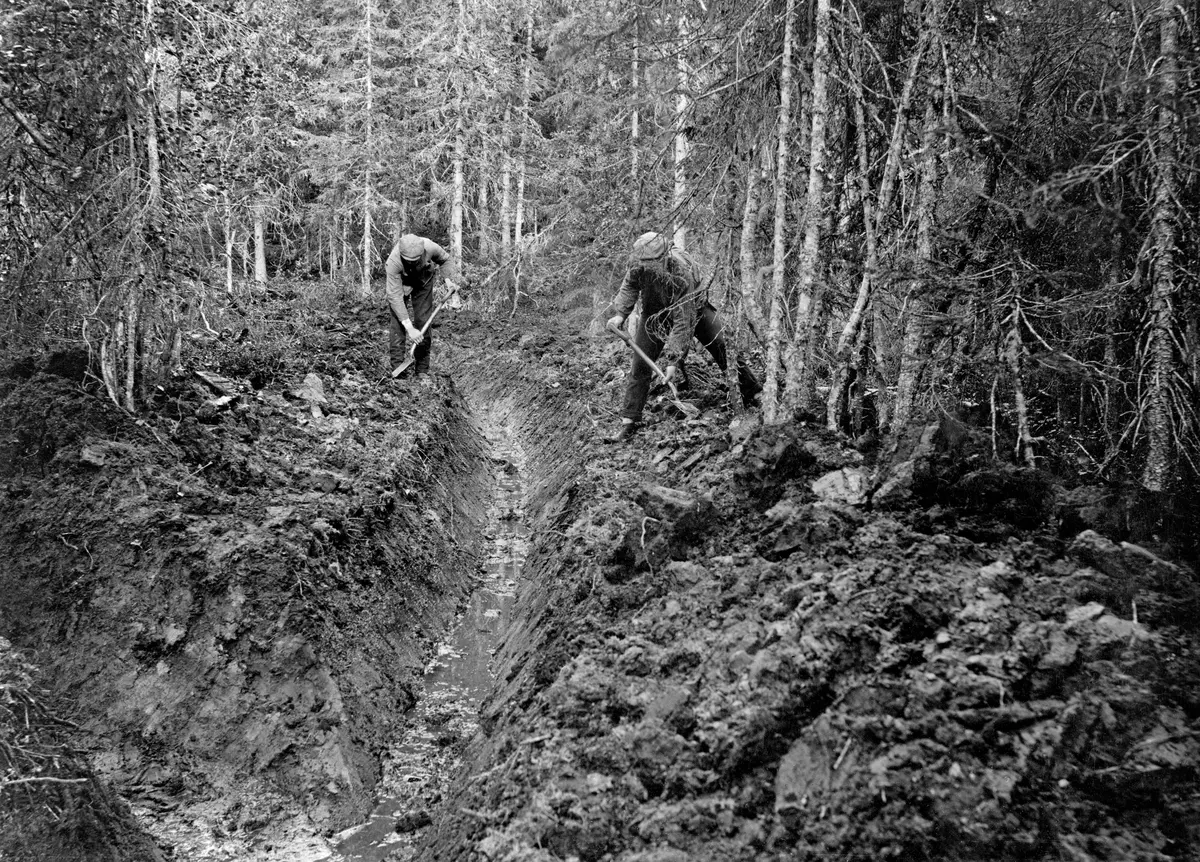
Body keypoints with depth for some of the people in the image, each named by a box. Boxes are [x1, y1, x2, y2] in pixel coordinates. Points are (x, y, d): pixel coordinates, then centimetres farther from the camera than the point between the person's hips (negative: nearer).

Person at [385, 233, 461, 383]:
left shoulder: (430, 248, -36)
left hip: (423, 281, 2)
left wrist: (448, 278, -22)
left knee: (423, 322, -4)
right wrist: (409, 328, -43)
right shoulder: (393, 262, -41)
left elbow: (445, 259, -8)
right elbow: (395, 297, -39)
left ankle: (422, 370, 4)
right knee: (397, 322, -11)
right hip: (401, 282, -2)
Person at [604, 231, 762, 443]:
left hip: (690, 309, -3)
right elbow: (629, 286, -4)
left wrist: (673, 360, -41)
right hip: (655, 313, 3)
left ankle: (753, 394, 13)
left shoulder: (682, 275, -40)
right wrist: (620, 313, -19)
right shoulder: (638, 264, -28)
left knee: (724, 349, -7)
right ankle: (629, 421, 0)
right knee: (639, 366, -6)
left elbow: (682, 322, -39)